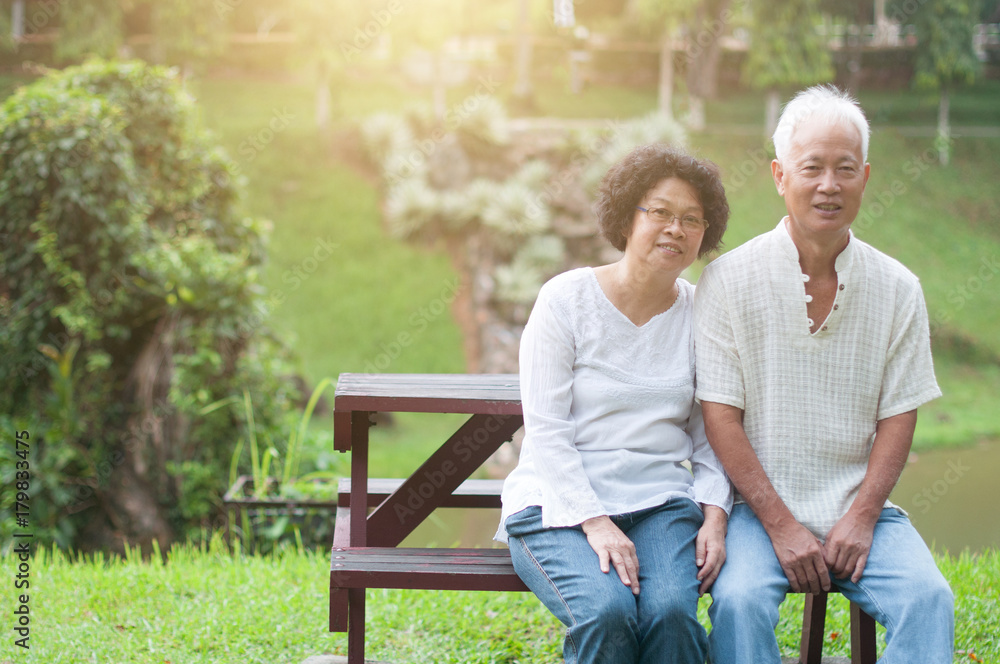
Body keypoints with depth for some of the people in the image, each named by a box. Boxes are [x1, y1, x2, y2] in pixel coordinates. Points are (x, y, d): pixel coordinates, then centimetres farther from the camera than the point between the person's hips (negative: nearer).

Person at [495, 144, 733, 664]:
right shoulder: (566, 299, -3)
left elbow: (710, 438, 12)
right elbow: (546, 431, -8)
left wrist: (715, 517, -6)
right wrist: (595, 523, -19)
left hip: (660, 503, 3)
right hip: (559, 504, -2)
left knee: (671, 611, -29)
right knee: (605, 611, -31)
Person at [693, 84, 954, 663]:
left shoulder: (897, 289, 5)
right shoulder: (729, 280, -3)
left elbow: (898, 416, 6)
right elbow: (721, 416, -5)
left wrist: (861, 517, -8)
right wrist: (781, 525, -12)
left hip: (860, 509, 2)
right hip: (760, 506, -2)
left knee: (928, 598, -24)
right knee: (740, 600, -30)